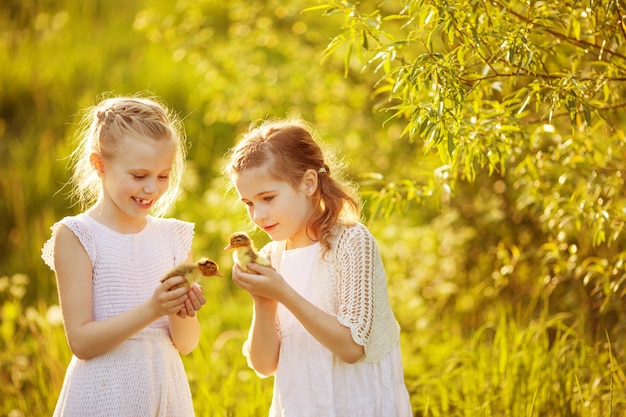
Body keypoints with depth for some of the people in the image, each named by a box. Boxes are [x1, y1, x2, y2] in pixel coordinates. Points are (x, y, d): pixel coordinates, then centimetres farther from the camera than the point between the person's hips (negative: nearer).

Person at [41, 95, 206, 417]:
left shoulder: (173, 237, 3)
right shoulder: (75, 236, -8)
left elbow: (187, 345, 5)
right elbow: (80, 341, -13)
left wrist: (182, 313, -15)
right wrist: (151, 309, -23)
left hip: (167, 390, 4)